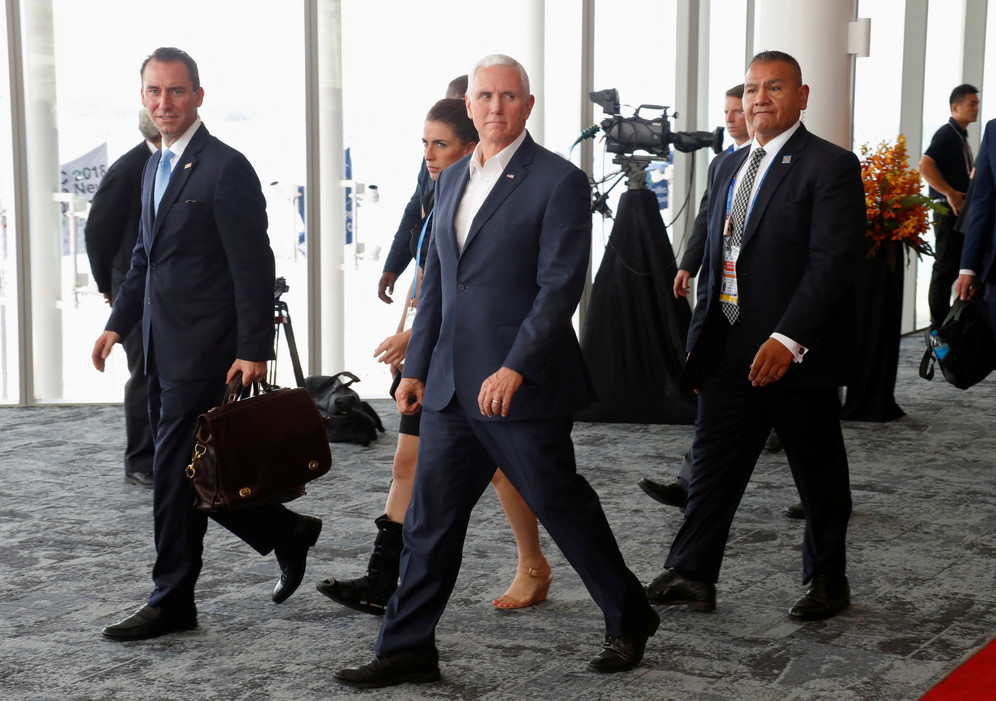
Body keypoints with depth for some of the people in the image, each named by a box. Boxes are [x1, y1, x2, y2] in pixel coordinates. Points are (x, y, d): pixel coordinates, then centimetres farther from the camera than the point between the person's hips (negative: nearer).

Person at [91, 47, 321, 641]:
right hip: (165, 352, 9)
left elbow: (254, 266, -15)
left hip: (206, 352, -9)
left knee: (176, 476, -3)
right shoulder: (156, 168, 15)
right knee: (188, 475, 13)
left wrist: (254, 351, -19)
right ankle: (288, 534, 29)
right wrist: (119, 324, 14)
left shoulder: (226, 169, -12)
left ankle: (172, 603, 10)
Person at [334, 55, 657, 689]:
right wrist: (416, 367, 14)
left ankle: (630, 619, 25)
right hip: (451, 386, 7)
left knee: (562, 505, 5)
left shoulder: (559, 181, -8)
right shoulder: (452, 180, 14)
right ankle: (407, 651, 18)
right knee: (431, 518, 8)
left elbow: (561, 285, -15)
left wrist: (515, 369, -22)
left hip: (520, 386, -6)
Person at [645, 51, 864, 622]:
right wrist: (701, 338, 13)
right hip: (730, 354, 6)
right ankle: (692, 575, 14)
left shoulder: (831, 166, -9)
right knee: (714, 461, 7)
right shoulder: (731, 167, 14)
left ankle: (828, 580, 25)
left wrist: (788, 339, -26)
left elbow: (833, 260, -18)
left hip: (796, 354, -6)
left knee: (819, 471, 9)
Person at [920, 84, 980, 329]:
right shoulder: (946, 134, -11)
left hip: (959, 210, 10)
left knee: (953, 267, 12)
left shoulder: (960, 136, 19)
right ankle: (939, 328, -5)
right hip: (949, 210, -10)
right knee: (945, 269, -8)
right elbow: (925, 166, -25)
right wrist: (951, 194, -24)